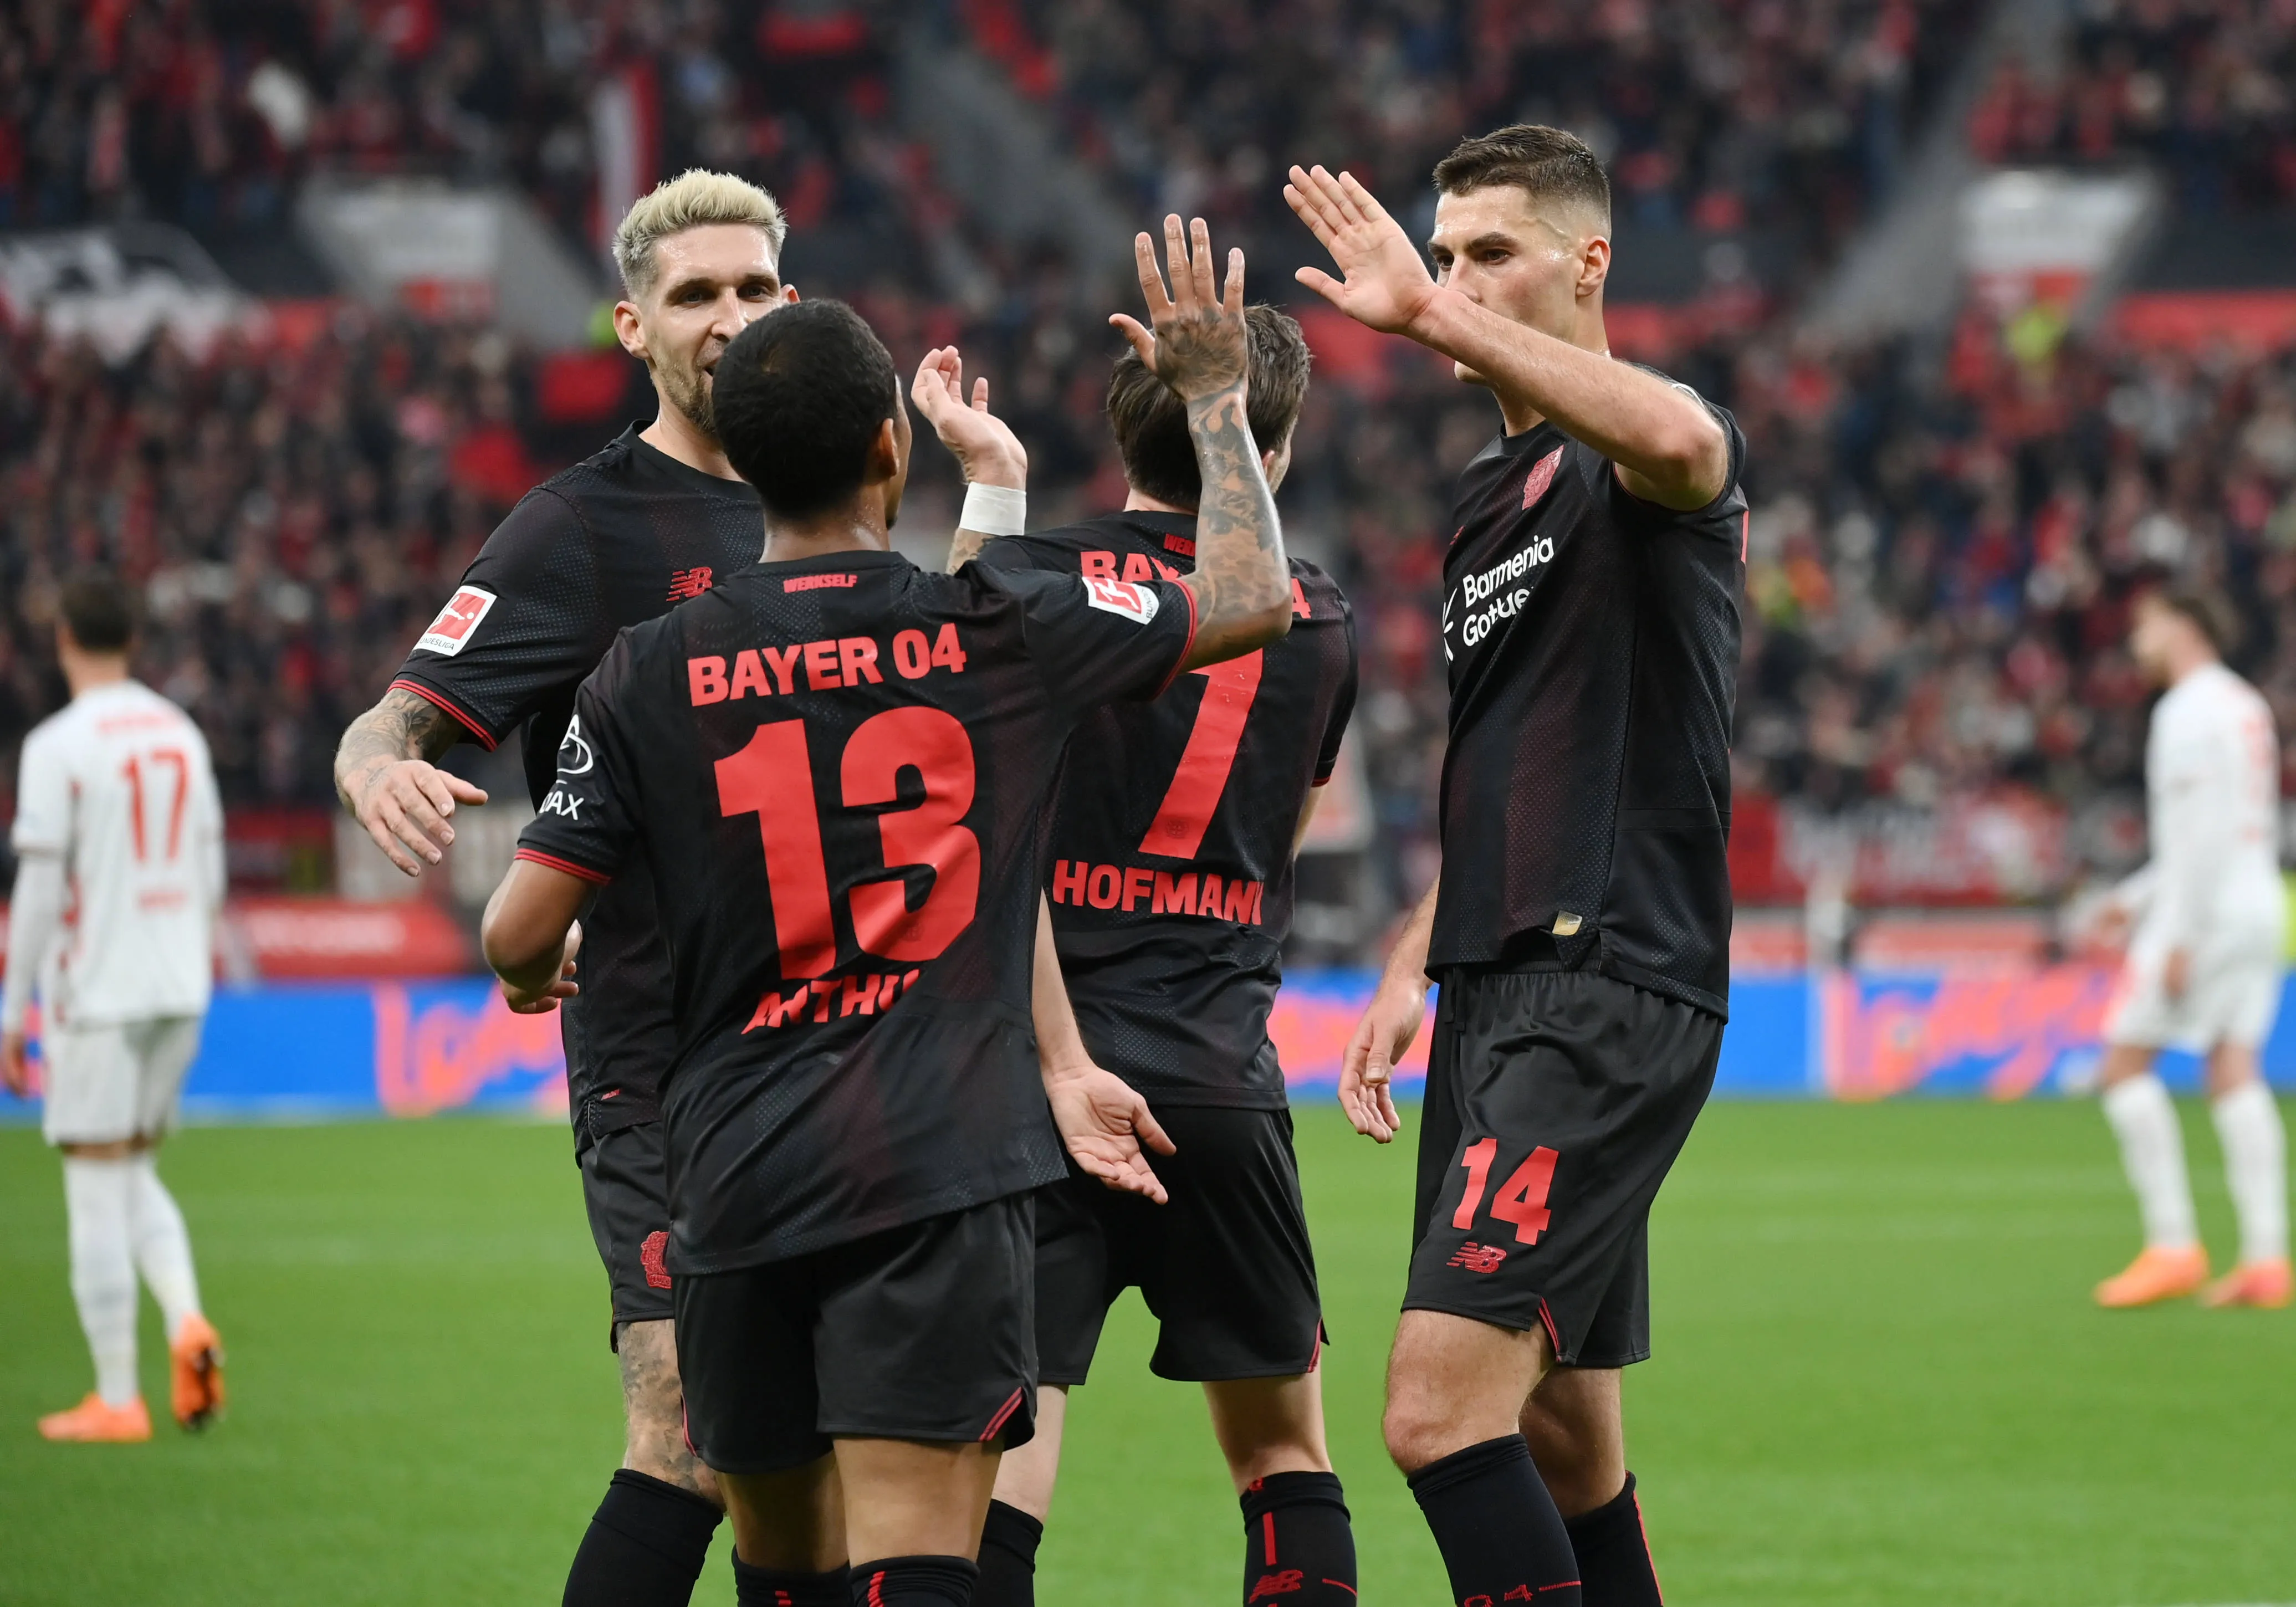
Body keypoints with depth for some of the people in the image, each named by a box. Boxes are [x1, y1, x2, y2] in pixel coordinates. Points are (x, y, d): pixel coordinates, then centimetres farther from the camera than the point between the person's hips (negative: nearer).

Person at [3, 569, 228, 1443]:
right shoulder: (182, 736, 9)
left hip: (95, 994, -6)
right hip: (178, 990, 6)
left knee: (97, 1191, 0)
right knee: (136, 1178, 18)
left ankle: (117, 1398, 1)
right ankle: (187, 1320, -6)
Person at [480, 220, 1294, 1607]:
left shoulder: (653, 675, 2)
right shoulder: (1001, 631, 1)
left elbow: (520, 934, 2)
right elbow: (1257, 598, 14)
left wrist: (539, 974, 27)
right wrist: (1216, 391, 28)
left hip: (738, 1175, 2)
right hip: (944, 1167, -2)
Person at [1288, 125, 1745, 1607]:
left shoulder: (1642, 465, -8)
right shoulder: (1494, 495, 20)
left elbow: (1680, 442, -35)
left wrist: (1431, 320, -36)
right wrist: (1414, 968, 21)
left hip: (1612, 994, -9)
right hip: (1501, 988, 9)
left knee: (1443, 1414, -18)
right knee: (1559, 1436, 11)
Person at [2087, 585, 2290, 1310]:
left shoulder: (2191, 711, -11)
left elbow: (2204, 831, -19)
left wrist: (2182, 937, -21)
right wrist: (2140, 894, 27)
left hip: (2205, 914, -9)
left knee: (2124, 1066, -3)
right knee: (2234, 1076, 3)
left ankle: (2173, 1245, -8)